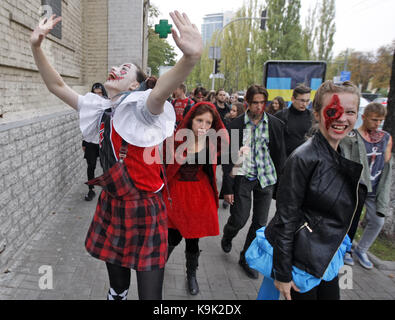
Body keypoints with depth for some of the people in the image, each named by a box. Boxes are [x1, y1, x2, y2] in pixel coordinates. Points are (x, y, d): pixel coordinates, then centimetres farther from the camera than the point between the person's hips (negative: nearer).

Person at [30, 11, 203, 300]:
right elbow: (57, 86, 9)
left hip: (144, 208, -6)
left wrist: (190, 57, -57)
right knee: (117, 285, 24)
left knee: (150, 292, 3)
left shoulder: (140, 108, -14)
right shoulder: (100, 109, 6)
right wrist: (37, 47, -5)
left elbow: (160, 92, -37)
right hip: (111, 205, 7)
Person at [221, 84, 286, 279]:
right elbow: (228, 157, -4)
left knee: (260, 223, 7)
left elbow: (280, 155, 6)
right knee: (239, 219, -1)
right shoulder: (236, 125, -5)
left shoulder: (275, 124, 0)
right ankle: (227, 236, 36)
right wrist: (227, 188, -6)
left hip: (265, 178, 2)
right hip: (242, 177, -2)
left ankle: (246, 258, 28)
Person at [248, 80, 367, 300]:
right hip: (298, 257, -7)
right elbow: (285, 219, -20)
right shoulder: (304, 159, -22)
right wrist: (282, 273, -16)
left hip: (327, 257, 8)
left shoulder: (348, 154, 3)